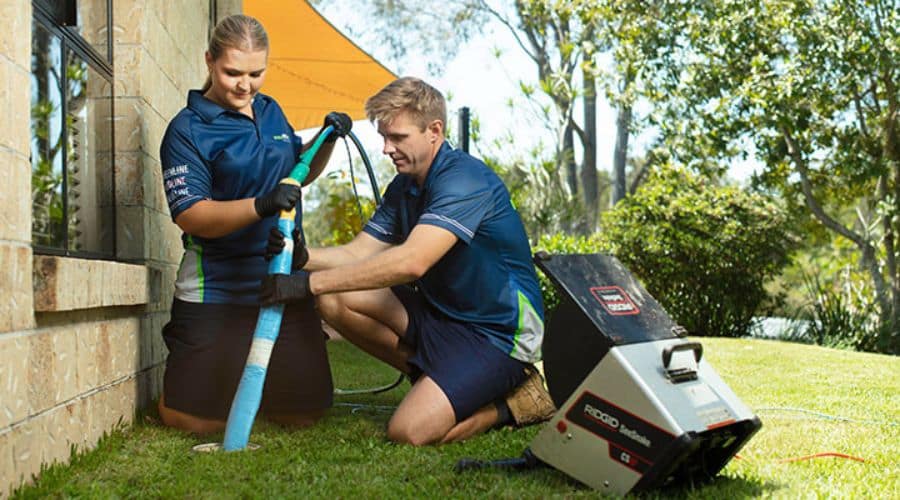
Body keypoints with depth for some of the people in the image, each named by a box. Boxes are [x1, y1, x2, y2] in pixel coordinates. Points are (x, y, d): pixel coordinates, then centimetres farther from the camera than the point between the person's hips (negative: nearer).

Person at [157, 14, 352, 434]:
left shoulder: (270, 110, 11)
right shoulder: (188, 130, -9)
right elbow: (190, 215, -19)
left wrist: (327, 141, 7)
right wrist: (260, 206, -33)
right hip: (216, 292, -5)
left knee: (304, 412, 7)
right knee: (198, 420, -5)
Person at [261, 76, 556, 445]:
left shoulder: (465, 180, -22)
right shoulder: (403, 188, 8)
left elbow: (410, 262, -34)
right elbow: (357, 254, 4)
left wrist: (310, 283, -35)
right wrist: (303, 257, -18)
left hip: (499, 332, -9)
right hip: (441, 314, 9)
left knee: (410, 431, -23)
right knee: (335, 299, -6)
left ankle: (517, 400, 1)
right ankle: (431, 377, 5)